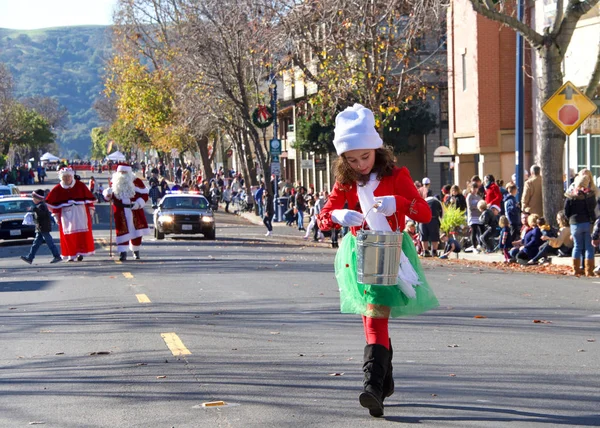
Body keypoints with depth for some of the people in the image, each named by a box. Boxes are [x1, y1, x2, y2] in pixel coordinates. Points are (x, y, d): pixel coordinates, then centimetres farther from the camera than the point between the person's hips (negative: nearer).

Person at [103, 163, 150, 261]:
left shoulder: (136, 181, 0)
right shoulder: (115, 183, 9)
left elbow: (144, 195, -2)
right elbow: (109, 197, 15)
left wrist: (137, 204, -16)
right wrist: (108, 194, -9)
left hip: (134, 211, -1)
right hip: (120, 212, 1)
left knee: (136, 231, 6)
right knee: (122, 231, -7)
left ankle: (136, 251, 25)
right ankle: (122, 252, -8)